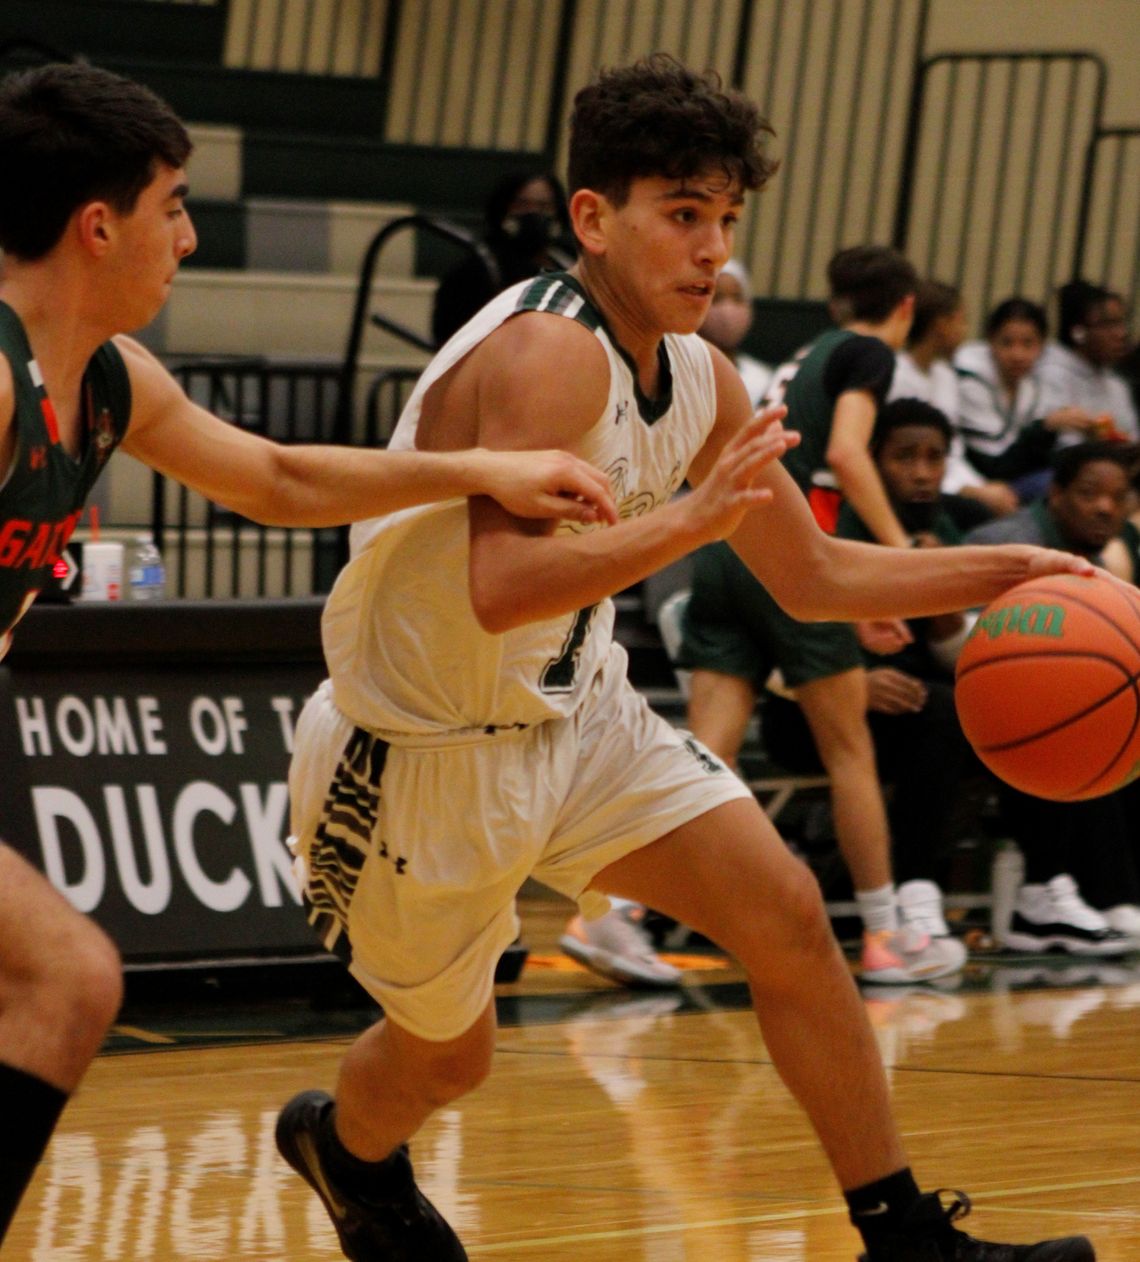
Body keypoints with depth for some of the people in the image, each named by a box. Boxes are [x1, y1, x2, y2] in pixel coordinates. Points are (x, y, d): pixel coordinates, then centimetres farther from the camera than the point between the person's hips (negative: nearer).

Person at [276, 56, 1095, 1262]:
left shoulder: (700, 382, 0)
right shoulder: (547, 355, -28)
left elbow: (811, 574, 11)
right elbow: (503, 590, -40)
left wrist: (997, 572, 0)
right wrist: (694, 516, -43)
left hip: (575, 719, 7)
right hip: (422, 748, -7)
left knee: (787, 918, -7)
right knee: (445, 1053, 11)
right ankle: (340, 1144, 48)